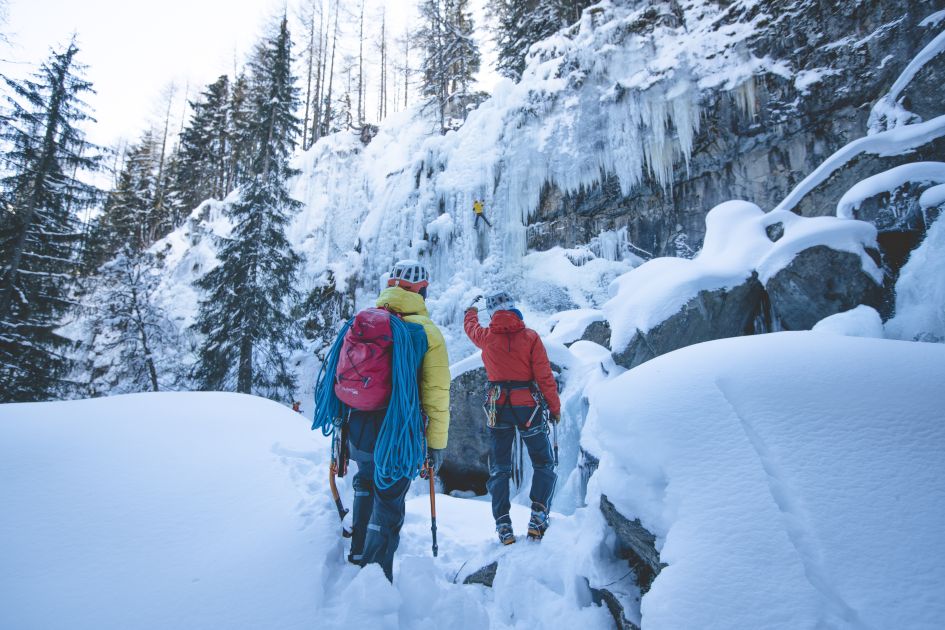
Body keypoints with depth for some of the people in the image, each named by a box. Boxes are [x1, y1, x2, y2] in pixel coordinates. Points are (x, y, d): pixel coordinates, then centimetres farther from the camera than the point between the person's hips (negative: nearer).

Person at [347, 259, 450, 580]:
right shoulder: (426, 330, -10)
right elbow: (437, 395, -11)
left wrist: (342, 423, 21)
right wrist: (437, 443, 0)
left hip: (358, 431, 5)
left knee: (366, 485, 30)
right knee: (389, 504, 11)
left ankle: (358, 555, 39)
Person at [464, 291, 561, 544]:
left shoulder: (486, 336, -1)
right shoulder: (530, 336, -7)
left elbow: (470, 325, 23)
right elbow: (544, 376, -9)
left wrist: (472, 308, 44)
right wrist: (554, 407, 2)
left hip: (498, 407, 2)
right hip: (528, 406, -2)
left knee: (499, 468, 13)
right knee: (543, 463, 13)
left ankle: (502, 524, 6)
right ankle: (538, 516, -1)